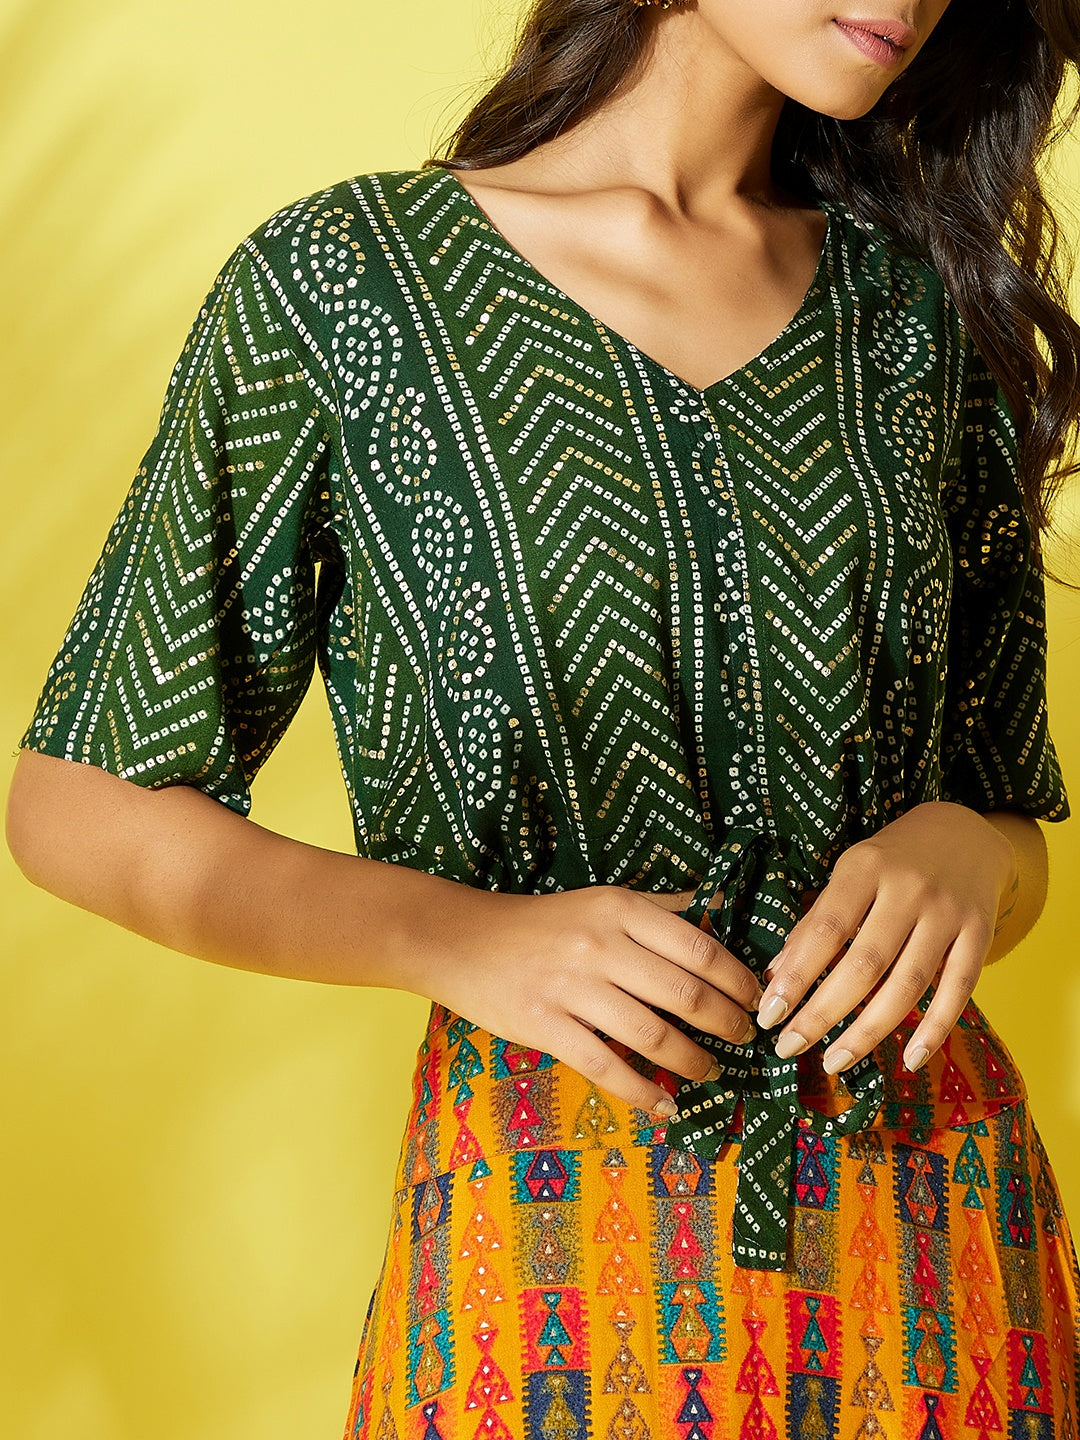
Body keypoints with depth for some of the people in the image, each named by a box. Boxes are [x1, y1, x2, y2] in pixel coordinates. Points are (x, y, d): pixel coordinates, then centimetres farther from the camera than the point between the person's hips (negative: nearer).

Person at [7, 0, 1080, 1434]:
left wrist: (964, 850, -12)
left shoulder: (937, 308, 4)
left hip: (931, 1201, 4)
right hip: (550, 1236, -3)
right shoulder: (344, 284, -7)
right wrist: (462, 938, -17)